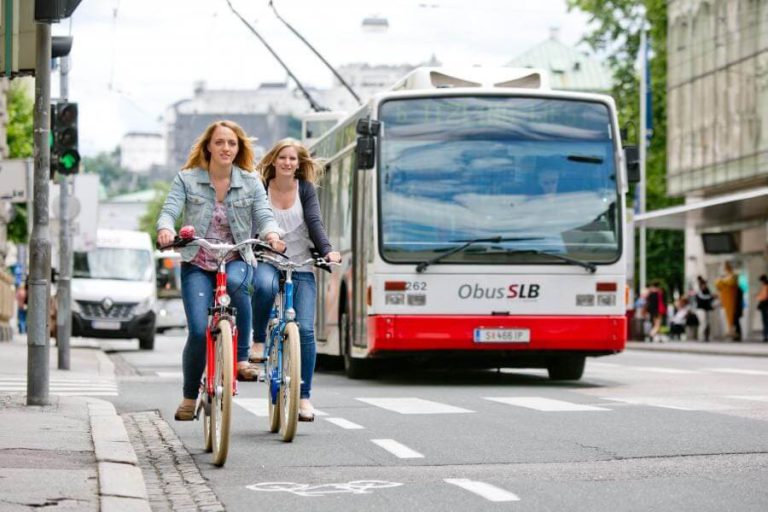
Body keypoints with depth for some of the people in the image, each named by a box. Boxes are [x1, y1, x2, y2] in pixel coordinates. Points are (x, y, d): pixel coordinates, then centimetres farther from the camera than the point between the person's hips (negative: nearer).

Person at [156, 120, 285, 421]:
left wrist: (271, 234, -30)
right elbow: (169, 210, -9)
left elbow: (264, 215, -6)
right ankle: (190, 397, 8)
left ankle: (241, 358, -22)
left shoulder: (250, 182, 4)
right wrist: (165, 229, -33)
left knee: (236, 283, -37)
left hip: (236, 260, 1)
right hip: (197, 264, -1)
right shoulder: (187, 179, 1)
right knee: (199, 331, -16)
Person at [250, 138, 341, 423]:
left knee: (305, 329, -11)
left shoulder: (305, 189, 4)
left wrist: (327, 250, -22)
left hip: (301, 268, 1)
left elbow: (314, 222, -5)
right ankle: (258, 341, -16)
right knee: (265, 285, -39)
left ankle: (303, 396, -2)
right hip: (267, 262, -1)